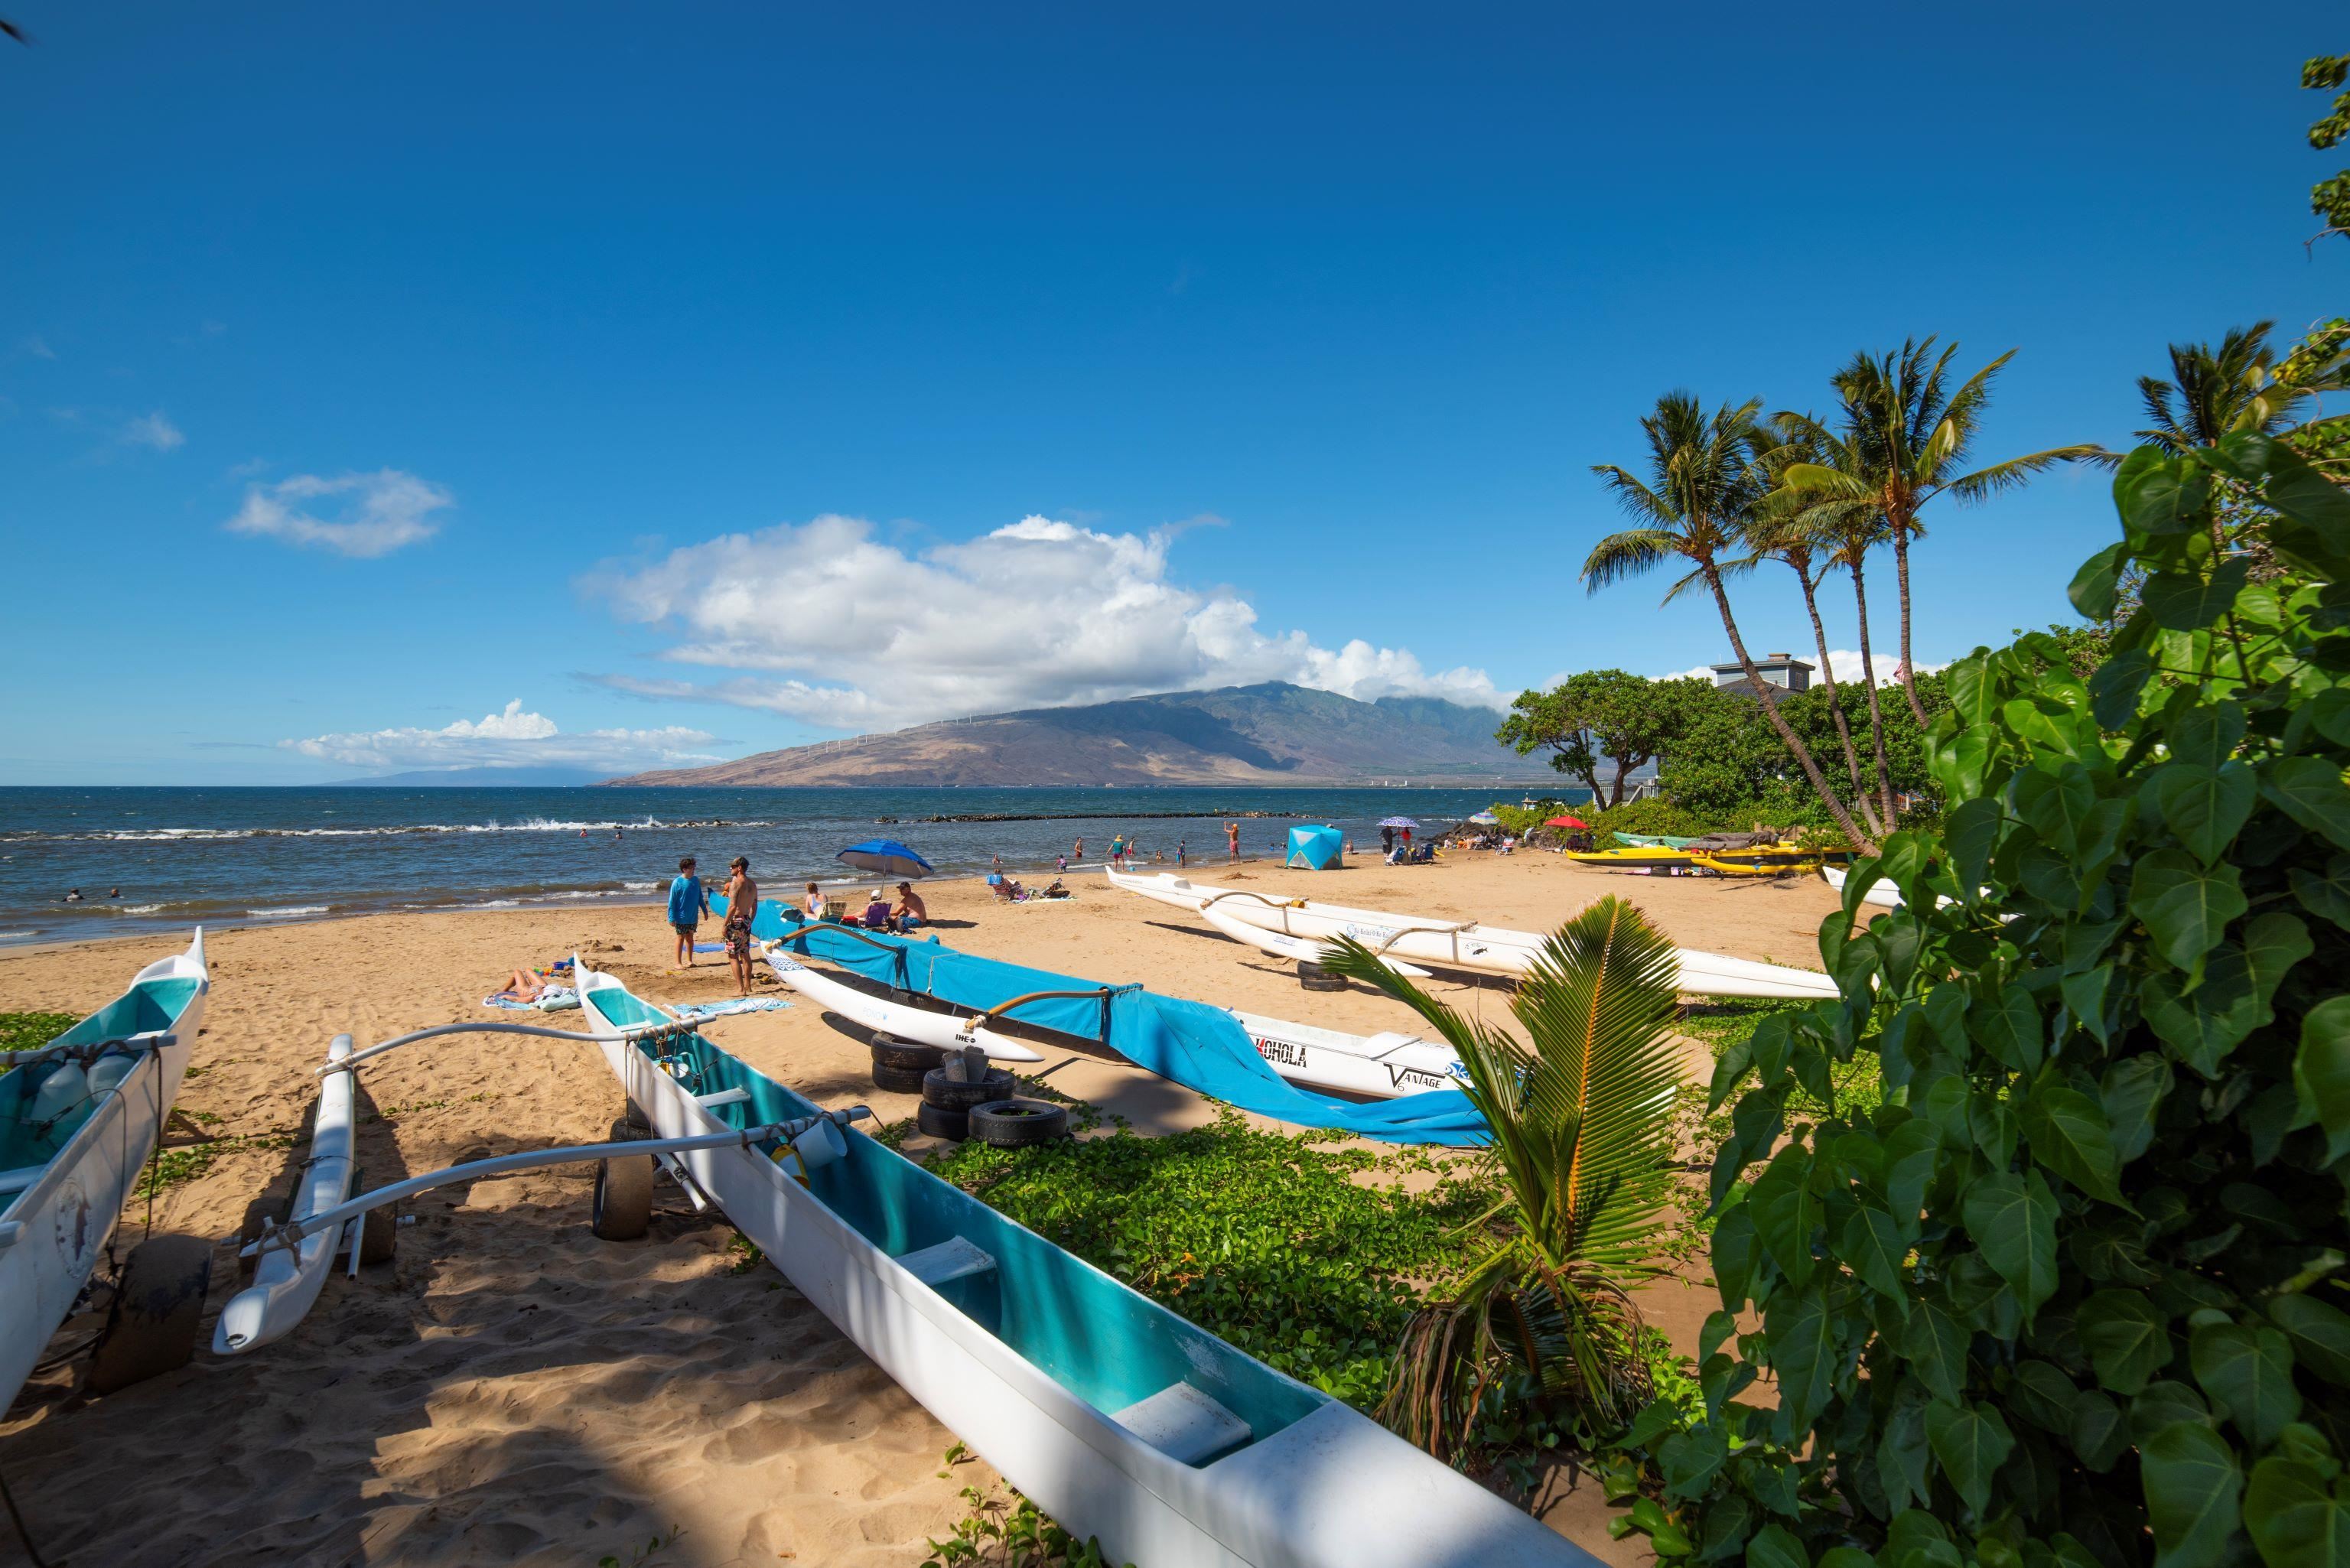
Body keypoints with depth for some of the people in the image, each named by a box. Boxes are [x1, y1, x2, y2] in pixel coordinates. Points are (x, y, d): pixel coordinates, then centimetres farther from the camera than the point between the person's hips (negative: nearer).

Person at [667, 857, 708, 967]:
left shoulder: (696, 880, 2)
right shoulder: (677, 882, -14)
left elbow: (700, 897, 13)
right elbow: (672, 901, -12)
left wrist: (705, 910, 14)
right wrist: (672, 918, -14)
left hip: (693, 916, 5)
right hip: (681, 917, -5)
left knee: (690, 937, 13)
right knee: (681, 938, 2)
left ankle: (689, 960, 22)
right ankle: (678, 963, 9)